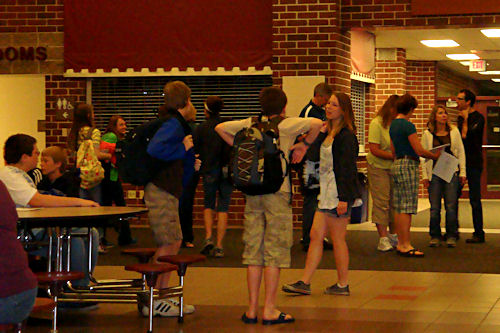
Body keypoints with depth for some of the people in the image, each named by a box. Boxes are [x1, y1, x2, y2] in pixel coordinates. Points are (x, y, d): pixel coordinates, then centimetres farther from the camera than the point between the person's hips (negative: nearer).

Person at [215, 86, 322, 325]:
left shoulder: (250, 124, 8)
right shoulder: (286, 125, -4)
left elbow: (220, 128, 15)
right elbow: (317, 123, -16)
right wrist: (305, 145, -1)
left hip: (252, 192, 5)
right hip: (277, 190, -4)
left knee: (253, 249, 8)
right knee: (275, 250, 0)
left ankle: (252, 309, 10)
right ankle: (269, 310, 0)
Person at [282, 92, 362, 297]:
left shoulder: (345, 135, -13)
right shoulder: (328, 132, 15)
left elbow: (346, 168, -17)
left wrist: (343, 198, -21)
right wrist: (321, 133, -2)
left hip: (338, 193, -9)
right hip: (326, 192, 9)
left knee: (337, 239, -1)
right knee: (315, 235, 7)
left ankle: (342, 285, 10)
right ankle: (304, 283, 9)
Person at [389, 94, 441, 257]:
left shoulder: (393, 124, 14)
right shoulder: (408, 125, -13)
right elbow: (419, 151, -14)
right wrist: (434, 156, 2)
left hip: (396, 165, 9)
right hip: (408, 166, -9)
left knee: (399, 207, 10)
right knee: (407, 207, -7)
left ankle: (400, 243, 13)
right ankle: (406, 245, -7)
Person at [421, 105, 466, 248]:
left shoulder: (454, 131, 7)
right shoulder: (427, 134, 5)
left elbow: (461, 152, 9)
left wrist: (462, 172, 4)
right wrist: (424, 175, 0)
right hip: (434, 173, 0)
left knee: (451, 206, -2)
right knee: (434, 208, 1)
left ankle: (451, 237, 7)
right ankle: (435, 237, 10)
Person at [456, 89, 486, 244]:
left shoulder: (478, 118, -9)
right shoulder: (461, 117, 15)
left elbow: (466, 136, -20)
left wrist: (465, 120, -9)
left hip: (473, 163, -8)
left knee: (474, 199, -5)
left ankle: (479, 233, 0)